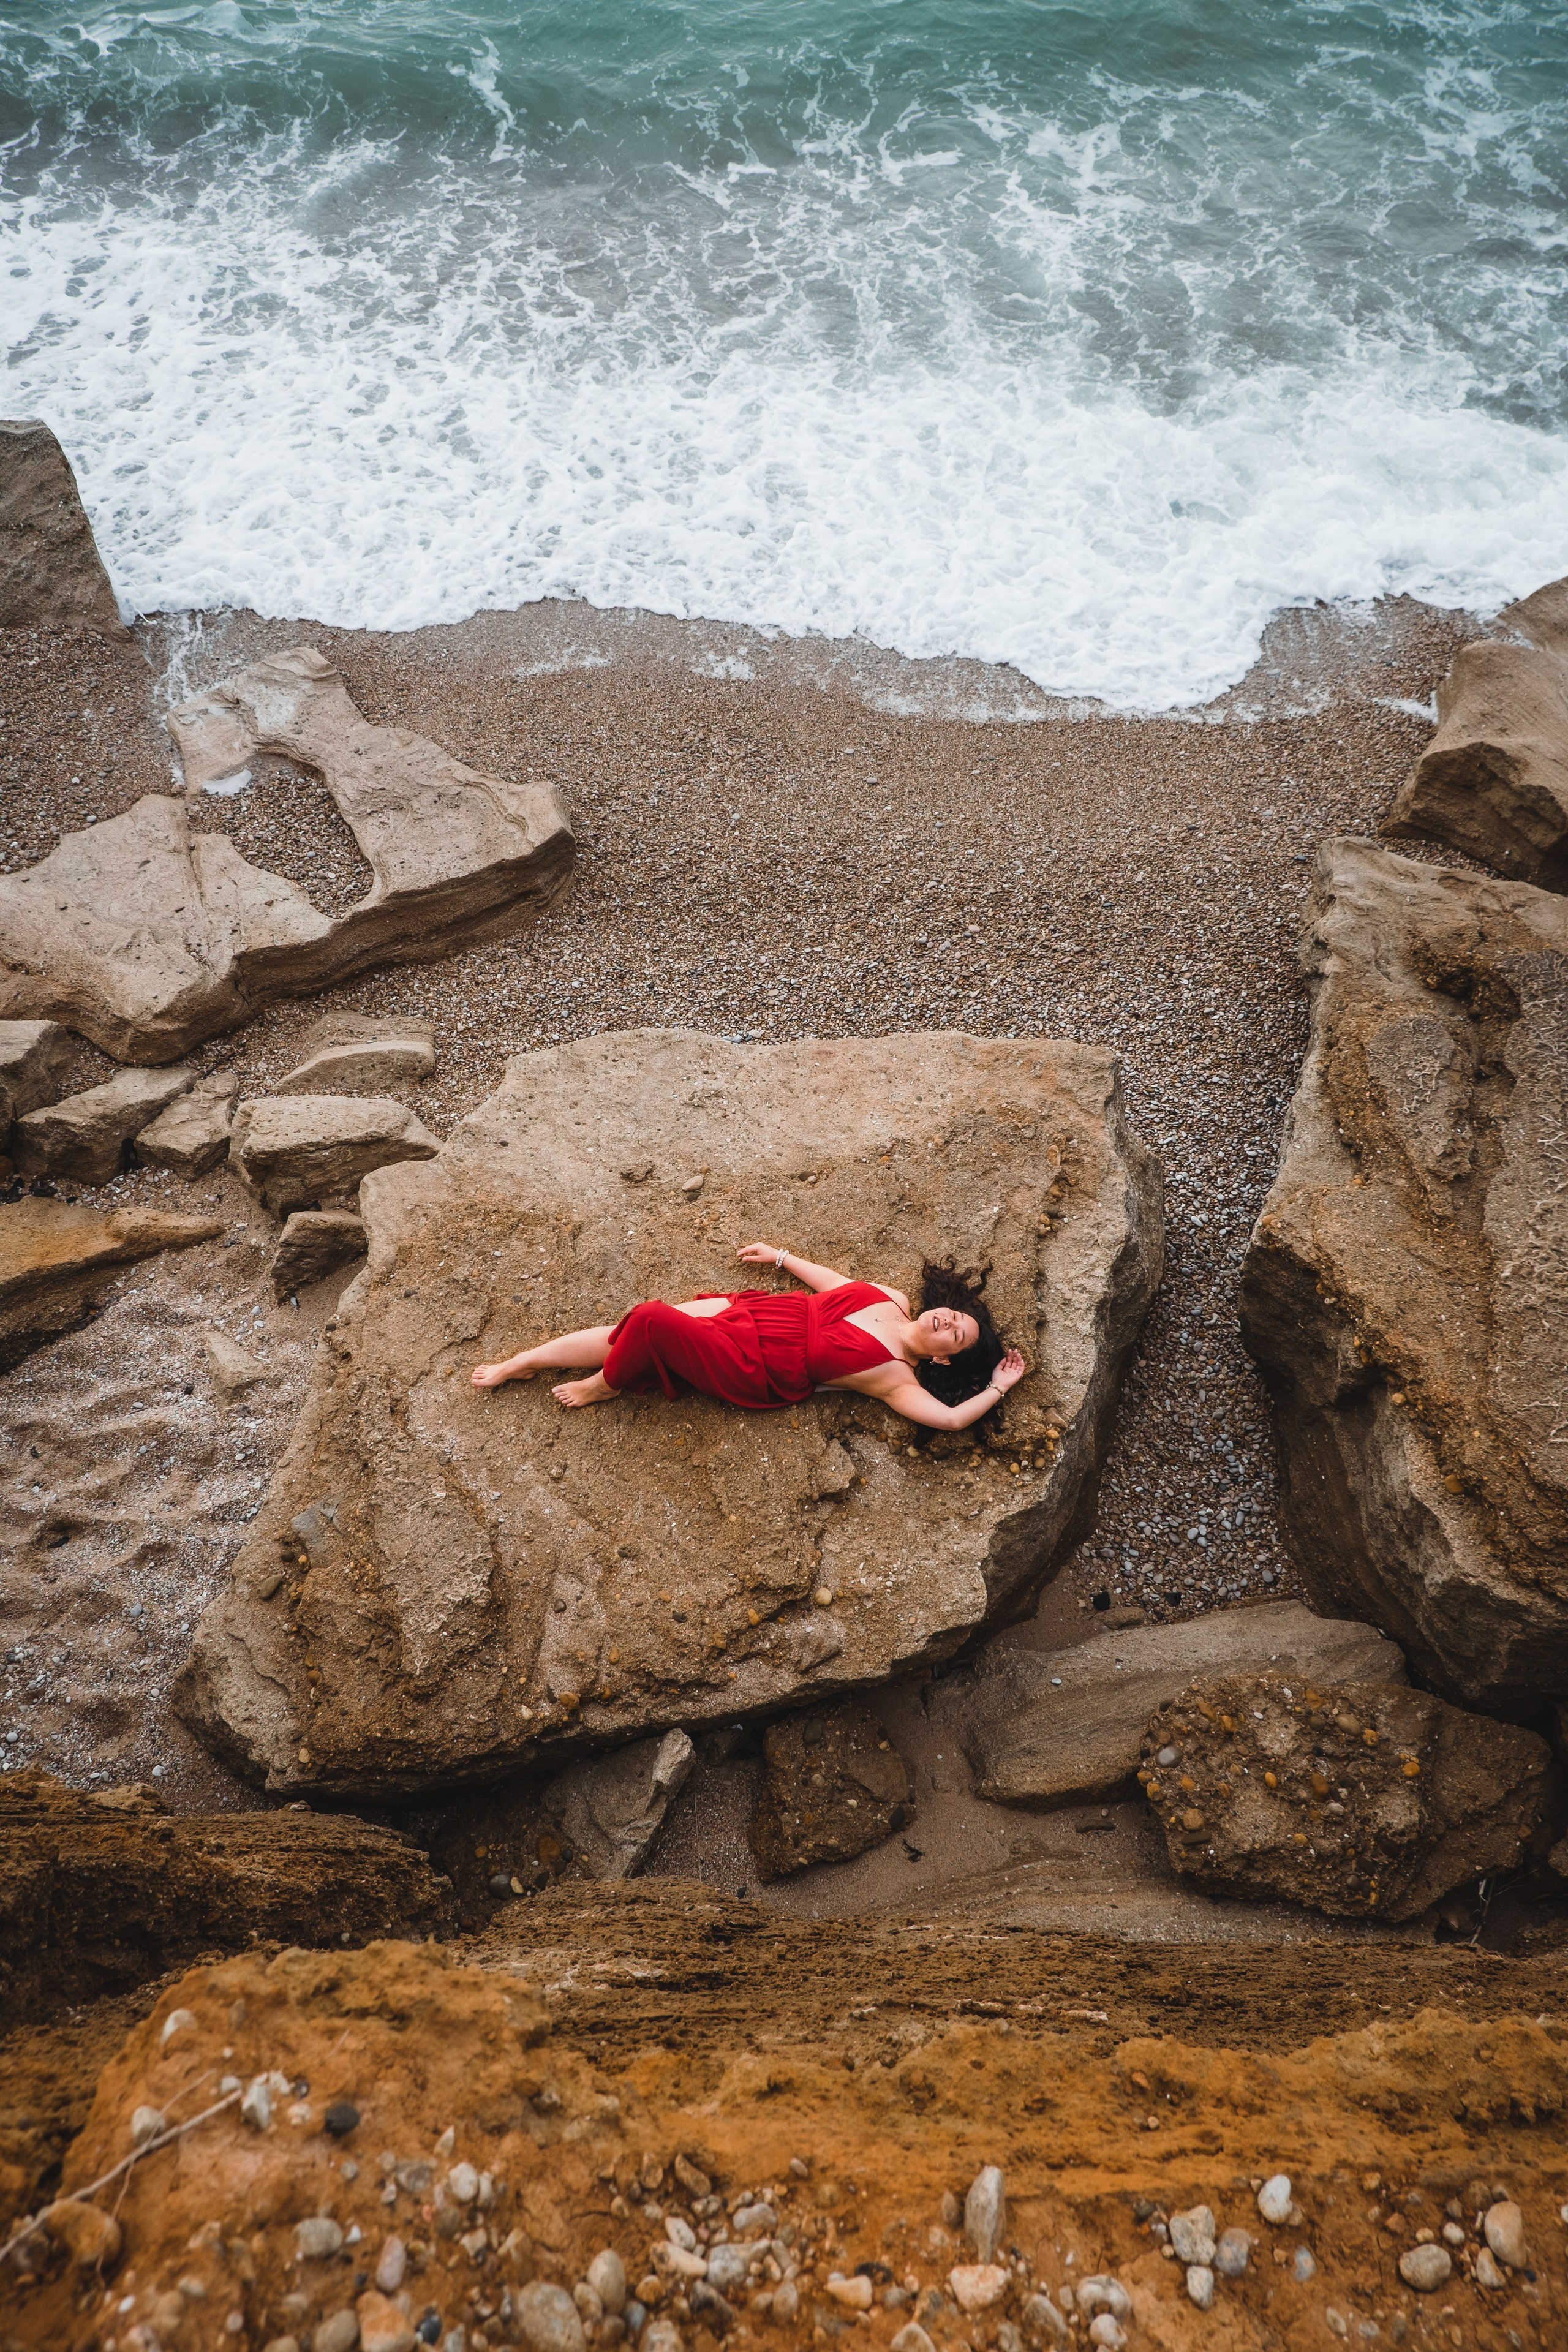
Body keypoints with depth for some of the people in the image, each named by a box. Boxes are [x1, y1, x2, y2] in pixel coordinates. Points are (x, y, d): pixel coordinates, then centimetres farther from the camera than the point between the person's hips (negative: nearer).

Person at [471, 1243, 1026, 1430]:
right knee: (631, 1328, -3)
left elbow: (951, 1417, -22)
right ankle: (517, 1365, 14)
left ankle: (606, 1386, 7)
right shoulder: (893, 1301, 7)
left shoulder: (895, 1376, -10)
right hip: (748, 1311, 6)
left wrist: (998, 1386, -12)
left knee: (651, 1321, -26)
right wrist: (780, 1257, 23)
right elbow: (832, 1281, 20)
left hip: (748, 1369, -6)